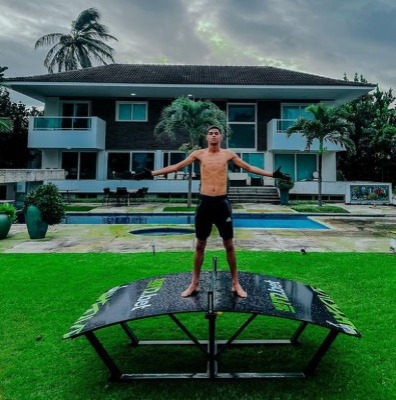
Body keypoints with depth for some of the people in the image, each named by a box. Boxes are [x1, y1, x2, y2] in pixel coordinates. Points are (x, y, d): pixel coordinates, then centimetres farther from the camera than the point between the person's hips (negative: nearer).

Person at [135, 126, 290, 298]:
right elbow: (176, 167, 7)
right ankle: (194, 283, 21)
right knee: (200, 245, 8)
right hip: (204, 202, 0)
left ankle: (235, 283, 19)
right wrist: (151, 173, 2)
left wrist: (273, 174, 5)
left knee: (229, 245, 6)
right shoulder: (198, 154, 4)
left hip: (222, 202, 0)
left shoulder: (228, 154, 5)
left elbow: (249, 168, 11)